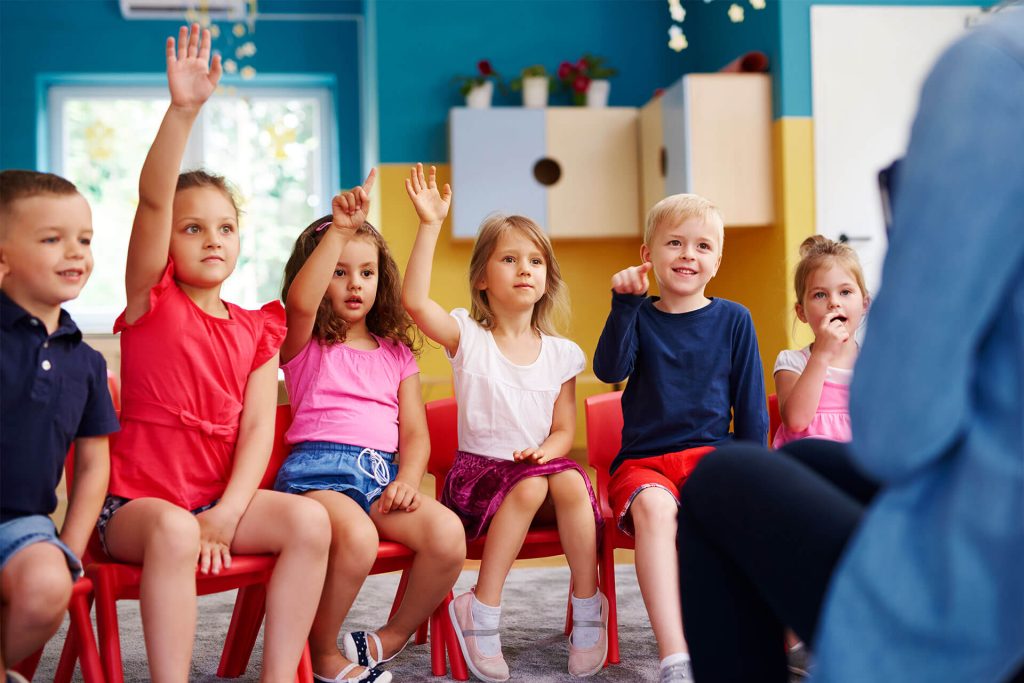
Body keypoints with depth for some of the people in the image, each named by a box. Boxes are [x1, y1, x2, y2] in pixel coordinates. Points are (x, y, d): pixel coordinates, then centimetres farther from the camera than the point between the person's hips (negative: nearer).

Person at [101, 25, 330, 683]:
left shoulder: (256, 329, 7)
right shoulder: (152, 301, -3)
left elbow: (258, 429, -2)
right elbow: (153, 199, -19)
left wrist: (227, 514, -16)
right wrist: (183, 110, -31)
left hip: (220, 498, 4)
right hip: (137, 500, -4)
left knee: (309, 519, -21)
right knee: (174, 529, -36)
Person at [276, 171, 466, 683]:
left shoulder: (395, 352, 22)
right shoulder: (305, 344, 9)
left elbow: (415, 431, 15)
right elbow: (299, 300, -16)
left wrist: (408, 479, -6)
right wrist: (338, 229, -26)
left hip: (383, 473, 4)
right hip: (319, 468, -4)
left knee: (448, 534, -25)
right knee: (356, 536, -37)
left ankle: (392, 638, 0)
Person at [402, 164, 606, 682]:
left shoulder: (560, 354, 8)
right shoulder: (467, 338, -1)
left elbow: (565, 430, 9)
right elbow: (414, 301, -20)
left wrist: (546, 451, -15)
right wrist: (430, 226, -24)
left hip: (541, 466, 3)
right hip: (477, 470, -2)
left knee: (570, 481, -30)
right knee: (531, 486, -33)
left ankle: (587, 609, -17)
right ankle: (481, 613, -22)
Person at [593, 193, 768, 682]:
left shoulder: (733, 319, 8)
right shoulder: (639, 317, 6)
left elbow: (750, 404, 8)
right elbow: (609, 369, -13)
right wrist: (624, 303, -22)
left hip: (712, 456, 1)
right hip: (643, 462, -1)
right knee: (653, 505, -35)